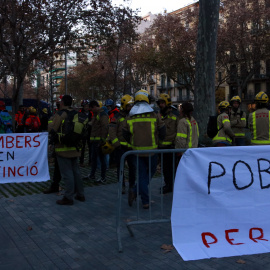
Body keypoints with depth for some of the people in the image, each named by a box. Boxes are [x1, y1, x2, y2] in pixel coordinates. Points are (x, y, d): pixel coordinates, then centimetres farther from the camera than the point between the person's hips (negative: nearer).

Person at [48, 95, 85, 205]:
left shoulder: (60, 114, -12)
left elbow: (52, 130, -16)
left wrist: (50, 125, 4)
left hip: (63, 148, -7)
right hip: (74, 147, 7)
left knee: (67, 173, -4)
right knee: (76, 171, 15)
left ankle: (68, 198, 1)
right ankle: (80, 195, 23)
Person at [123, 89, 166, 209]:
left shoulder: (129, 118, -1)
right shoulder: (155, 116, -6)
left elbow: (125, 135, 6)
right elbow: (162, 134, 0)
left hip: (137, 150, 2)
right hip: (151, 150, -2)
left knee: (141, 175, 10)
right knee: (150, 172, 16)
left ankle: (145, 202, 4)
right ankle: (135, 191, 4)